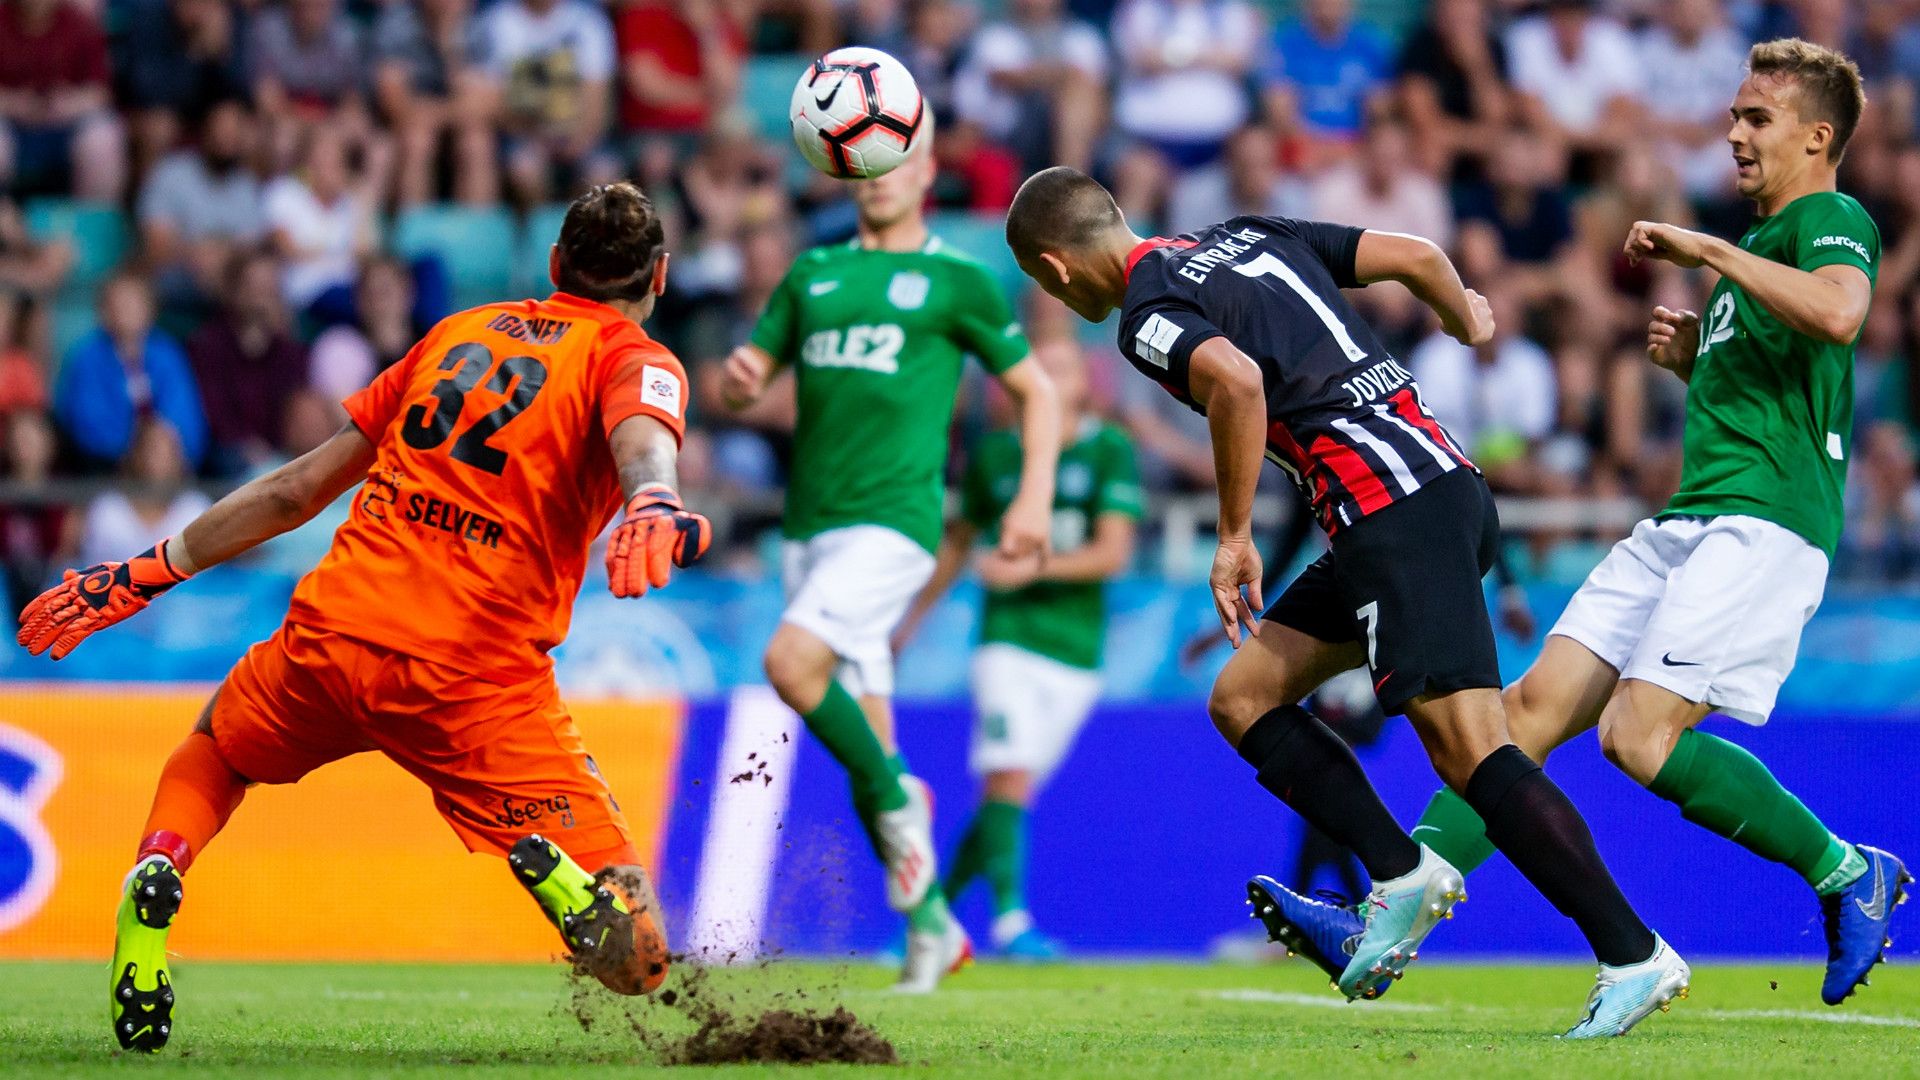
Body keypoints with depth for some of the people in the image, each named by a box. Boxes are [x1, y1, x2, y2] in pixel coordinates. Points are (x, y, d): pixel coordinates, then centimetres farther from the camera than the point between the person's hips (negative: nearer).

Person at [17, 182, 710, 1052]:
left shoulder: (462, 330, 23)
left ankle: (156, 872, 9)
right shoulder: (635, 359, 8)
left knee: (217, 743, 38)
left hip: (335, 627, 4)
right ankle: (542, 863, -30)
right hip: (474, 677, -4)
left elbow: (296, 489, 25)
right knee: (635, 964, 0)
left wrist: (149, 572, 33)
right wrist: (654, 502, -40)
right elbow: (642, 435, -19)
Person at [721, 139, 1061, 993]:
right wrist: (740, 378, -7)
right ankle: (929, 925, 13)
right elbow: (742, 387, 18)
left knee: (791, 663, -27)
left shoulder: (957, 280, 4)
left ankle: (897, 798, -5)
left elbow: (1036, 391, 9)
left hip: (893, 518, -5)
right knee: (866, 738, 4)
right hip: (809, 526, 5)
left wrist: (1035, 497, -4)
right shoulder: (814, 274, 16)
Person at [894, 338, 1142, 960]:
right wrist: (912, 618, 25)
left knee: (1010, 789, 2)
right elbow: (958, 541, 22)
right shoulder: (996, 453, 8)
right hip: (1008, 636, 0)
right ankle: (1010, 918, -21)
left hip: (1076, 651, 0)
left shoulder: (1110, 452, 1)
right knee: (1008, 775, -18)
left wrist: (1033, 568, -20)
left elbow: (1115, 553, -8)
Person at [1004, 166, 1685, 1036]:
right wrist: (1466, 318, 41)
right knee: (1242, 699, 14)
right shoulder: (1246, 237, 20)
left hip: (1396, 516, -10)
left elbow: (1237, 380, -25)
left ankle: (1633, 955, -19)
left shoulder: (1147, 315, -5)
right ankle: (1403, 876, 7)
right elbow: (1416, 255, 18)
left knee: (1470, 750, -15)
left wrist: (1235, 536, -15)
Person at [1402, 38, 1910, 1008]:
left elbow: (1837, 312, -30)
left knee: (1640, 737, -19)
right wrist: (1693, 356, 15)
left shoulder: (1834, 222, -5)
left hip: (1762, 523, -9)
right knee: (1535, 706, -1)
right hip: (1688, 520, 9)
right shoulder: (1757, 243, 24)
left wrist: (1704, 249, -22)